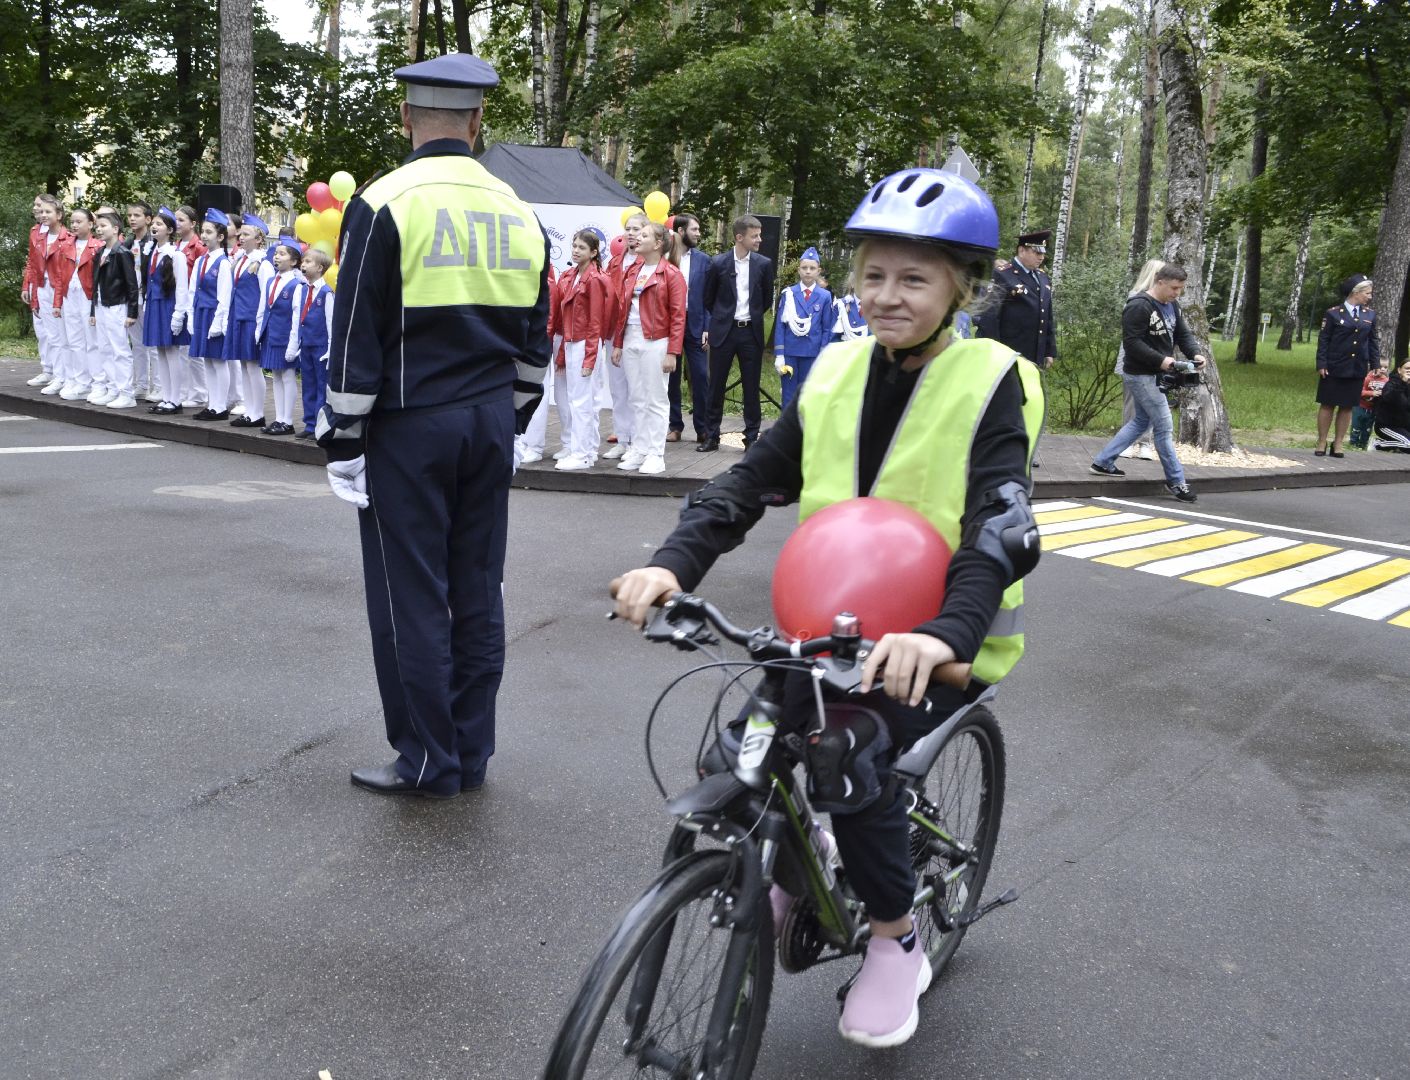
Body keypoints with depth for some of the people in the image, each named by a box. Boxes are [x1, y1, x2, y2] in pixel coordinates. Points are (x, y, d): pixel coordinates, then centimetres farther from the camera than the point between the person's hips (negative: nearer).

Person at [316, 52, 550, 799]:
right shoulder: (517, 213, 8)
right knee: (477, 591, 10)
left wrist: (343, 438, -3)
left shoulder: (383, 205, -9)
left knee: (410, 596, 3)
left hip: (409, 428, -5)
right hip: (490, 422, 6)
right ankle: (472, 754, 19)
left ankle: (428, 761, 10)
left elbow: (356, 339, -10)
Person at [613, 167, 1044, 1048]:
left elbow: (1002, 527, -24)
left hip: (942, 639, -4)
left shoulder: (989, 383, -12)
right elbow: (753, 480, -3)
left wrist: (945, 633, -42)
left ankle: (897, 942, 4)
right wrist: (673, 564, -19)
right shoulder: (838, 373, 2)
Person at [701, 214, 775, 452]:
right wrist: (709, 327, 7)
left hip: (751, 332, 1)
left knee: (751, 387, 4)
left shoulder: (764, 264, 1)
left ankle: (752, 437, 11)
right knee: (717, 385, 4)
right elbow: (708, 299, 8)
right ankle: (712, 436, 13)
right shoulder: (718, 263, -2)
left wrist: (752, 316, 13)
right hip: (723, 332, 0)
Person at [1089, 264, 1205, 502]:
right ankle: (1175, 481, 4)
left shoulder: (1172, 306, 11)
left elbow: (1183, 335, 13)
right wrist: (1160, 360, -29)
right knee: (1164, 427, -5)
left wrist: (1195, 353, -6)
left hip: (1155, 375, 10)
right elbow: (1132, 342, -24)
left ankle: (1103, 462, 26)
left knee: (1142, 421, 18)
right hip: (1141, 375, -10)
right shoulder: (1139, 307, -19)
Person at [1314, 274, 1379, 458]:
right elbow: (1323, 340, -5)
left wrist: (1375, 365, 4)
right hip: (1334, 369, -4)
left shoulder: (1370, 315, 7)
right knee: (1327, 405, 3)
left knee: (1347, 407, 7)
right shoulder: (1333, 313, -5)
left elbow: (1373, 342, 10)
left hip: (1357, 370, 4)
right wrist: (1321, 364, -11)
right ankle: (1321, 444, 11)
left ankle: (1338, 445, 15)